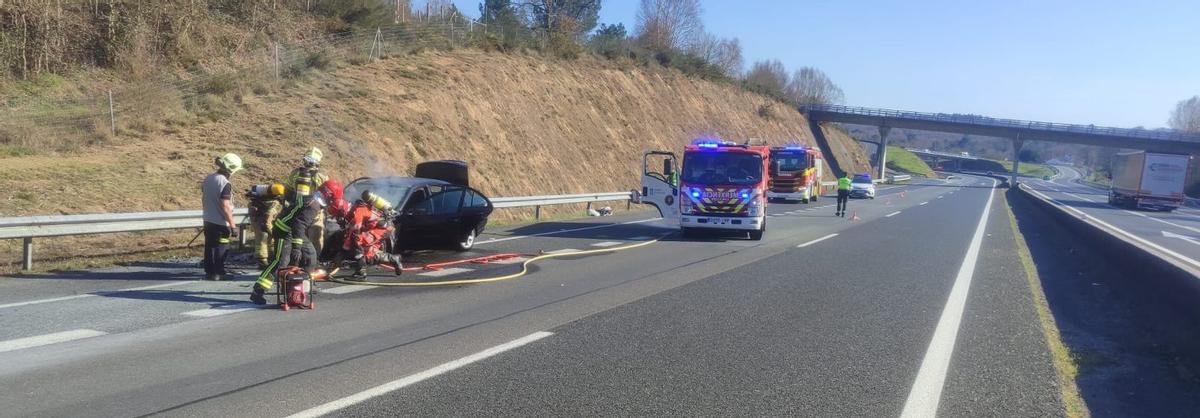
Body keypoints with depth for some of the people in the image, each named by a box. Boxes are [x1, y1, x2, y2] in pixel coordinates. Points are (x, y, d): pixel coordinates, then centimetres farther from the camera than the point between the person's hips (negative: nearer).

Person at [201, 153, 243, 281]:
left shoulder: (207, 179, 5)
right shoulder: (225, 184, -22)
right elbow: (225, 207, -24)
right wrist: (233, 225, -19)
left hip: (208, 220, 8)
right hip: (221, 222, -8)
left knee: (209, 246, 16)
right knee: (221, 248, 3)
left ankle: (209, 271, 24)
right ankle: (218, 273, 7)